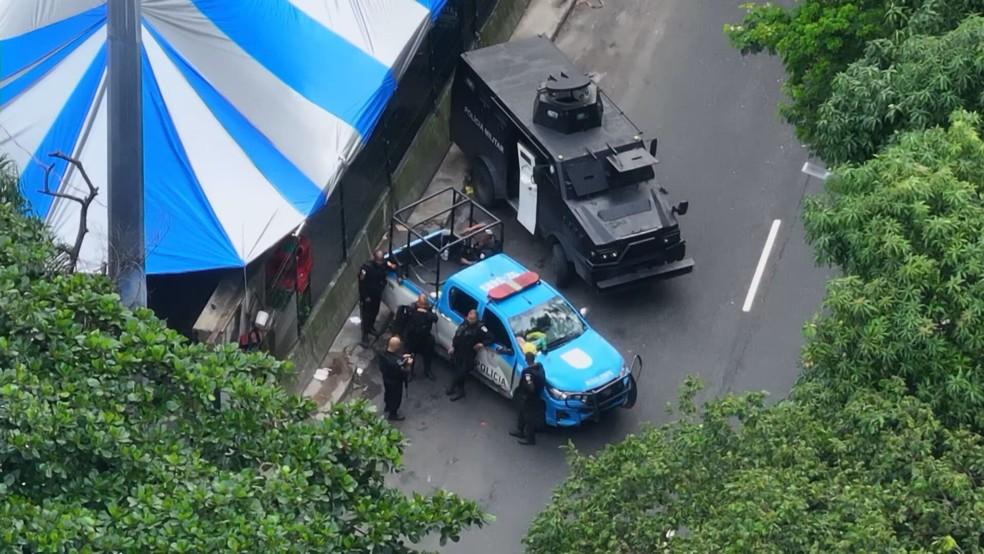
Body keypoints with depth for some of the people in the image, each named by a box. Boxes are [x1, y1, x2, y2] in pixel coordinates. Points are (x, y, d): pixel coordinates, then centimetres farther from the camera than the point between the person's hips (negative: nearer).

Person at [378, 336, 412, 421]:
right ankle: (392, 415, 44)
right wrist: (408, 364, -16)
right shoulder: (395, 362, -45)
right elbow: (402, 373, -31)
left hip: (386, 378, 7)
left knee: (388, 393, 33)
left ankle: (387, 407, 60)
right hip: (395, 382, -7)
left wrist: (402, 357, -2)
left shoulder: (383, 353, -20)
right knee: (396, 397, 21)